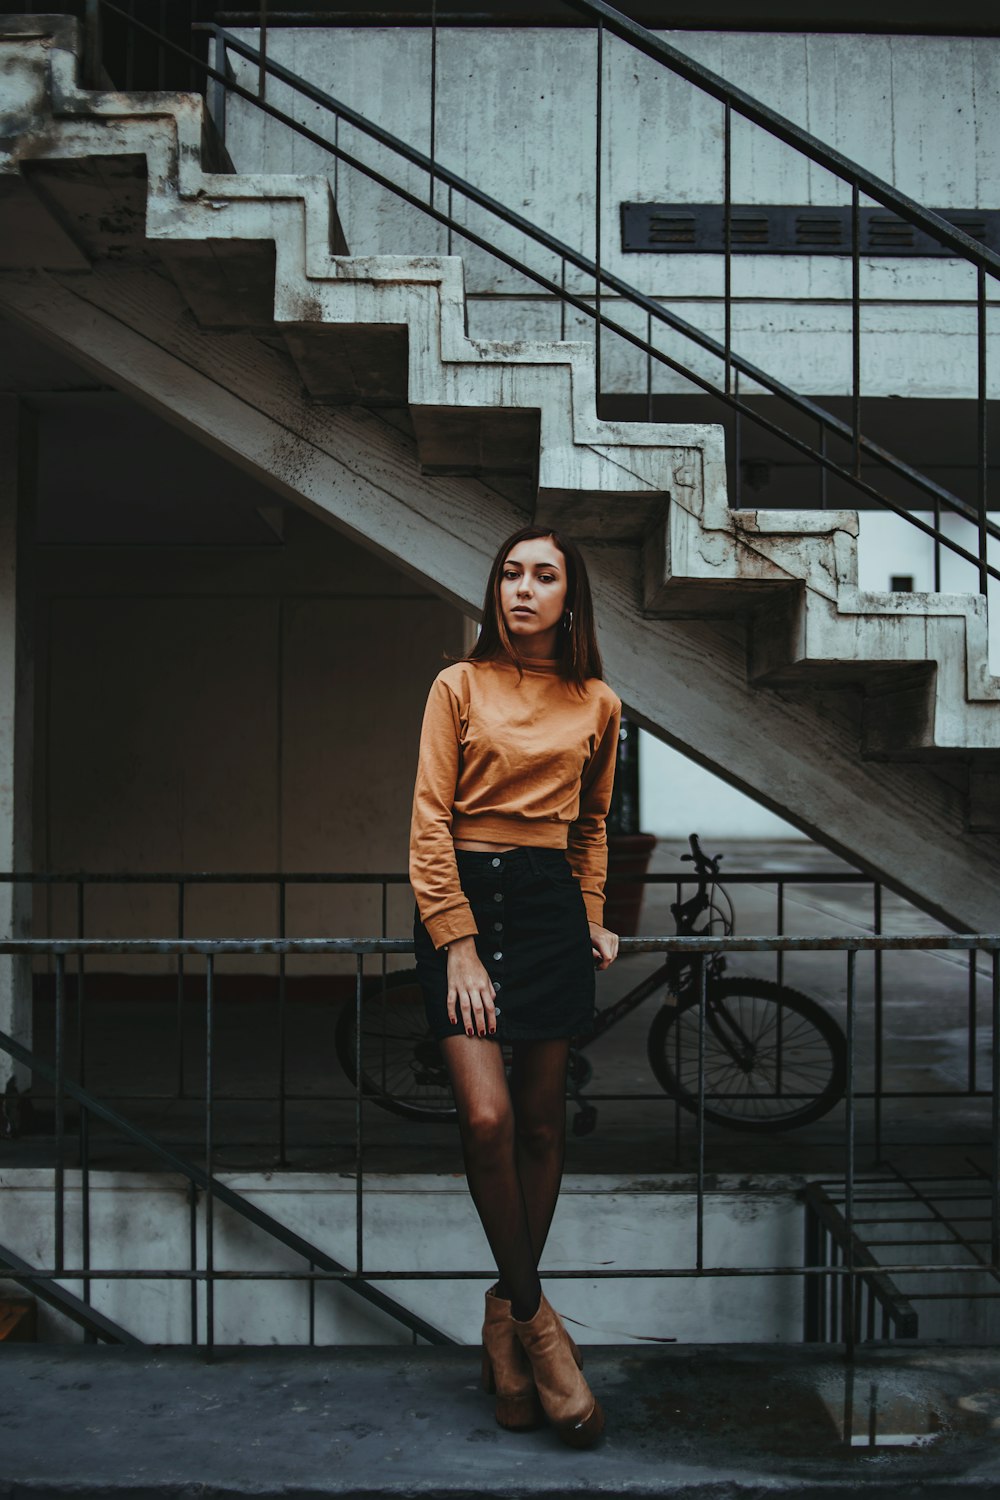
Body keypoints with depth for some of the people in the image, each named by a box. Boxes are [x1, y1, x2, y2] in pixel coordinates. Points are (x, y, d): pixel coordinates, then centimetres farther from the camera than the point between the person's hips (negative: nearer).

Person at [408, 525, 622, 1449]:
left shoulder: (597, 705, 10)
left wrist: (593, 917, 10)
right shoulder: (460, 687, 1)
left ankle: (507, 1319, 21)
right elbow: (431, 819, -5)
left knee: (541, 1124, 4)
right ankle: (534, 1321, 4)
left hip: (550, 904, 3)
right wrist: (460, 947, -12)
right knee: (486, 1116, -14)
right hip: (462, 896, -3)